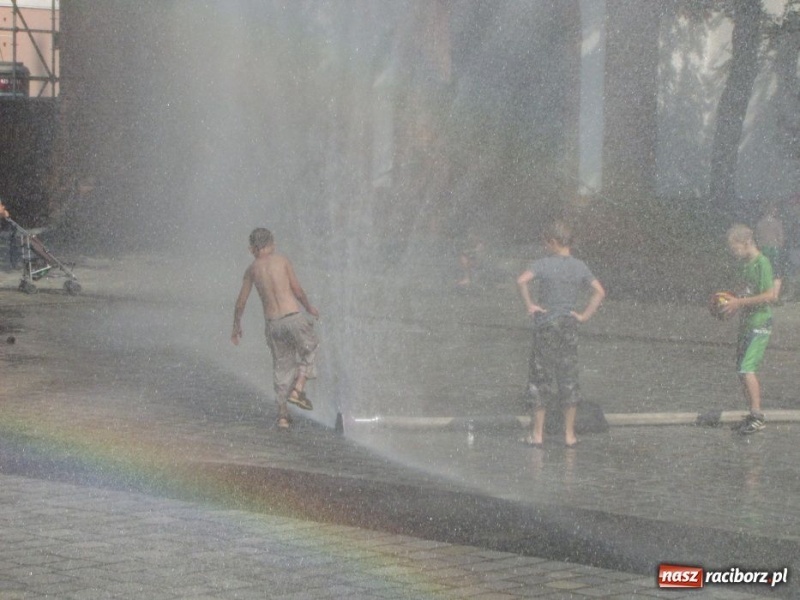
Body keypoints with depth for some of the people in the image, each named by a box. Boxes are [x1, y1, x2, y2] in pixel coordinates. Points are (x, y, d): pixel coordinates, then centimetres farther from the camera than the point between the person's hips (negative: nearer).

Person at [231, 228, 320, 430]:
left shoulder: (252, 269, 8)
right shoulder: (282, 260, 2)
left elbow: (241, 302, 12)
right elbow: (297, 290, 1)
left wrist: (236, 326, 27)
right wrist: (309, 307, 20)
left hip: (273, 323, 2)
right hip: (293, 317, -2)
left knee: (282, 365, 15)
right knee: (309, 349, 23)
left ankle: (282, 413, 12)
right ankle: (298, 389, 7)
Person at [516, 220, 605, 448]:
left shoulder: (544, 264, -8)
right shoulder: (580, 267, 3)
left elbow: (522, 280, -24)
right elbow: (599, 292, -3)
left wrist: (529, 305, -13)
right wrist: (585, 315, 0)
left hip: (545, 326, -3)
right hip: (569, 327, 3)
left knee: (540, 378, 4)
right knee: (568, 379, 9)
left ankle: (538, 434, 5)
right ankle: (569, 434, 10)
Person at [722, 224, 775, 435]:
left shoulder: (762, 263, -14)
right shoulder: (746, 263, 13)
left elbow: (770, 296, -21)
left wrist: (739, 302, -19)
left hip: (760, 324, -9)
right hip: (745, 323, 9)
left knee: (747, 368, -16)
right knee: (743, 371, 9)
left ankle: (757, 416, -13)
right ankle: (754, 415, 16)